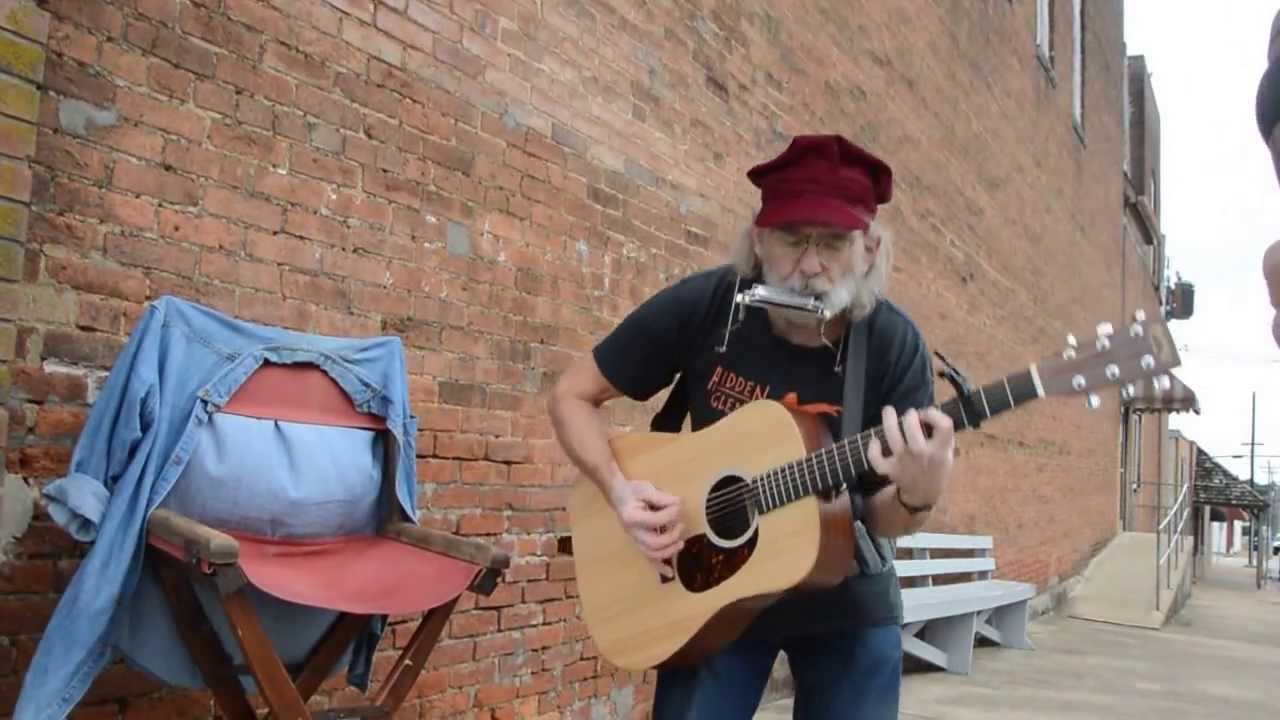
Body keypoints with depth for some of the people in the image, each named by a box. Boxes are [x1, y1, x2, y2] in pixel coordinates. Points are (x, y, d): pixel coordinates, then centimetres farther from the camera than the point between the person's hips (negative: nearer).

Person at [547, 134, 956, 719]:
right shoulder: (702, 305, -17)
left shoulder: (894, 346, -15)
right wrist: (620, 490, -22)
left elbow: (881, 521, -11)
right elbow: (572, 395, -6)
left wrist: (917, 496, -33)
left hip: (847, 599, 1)